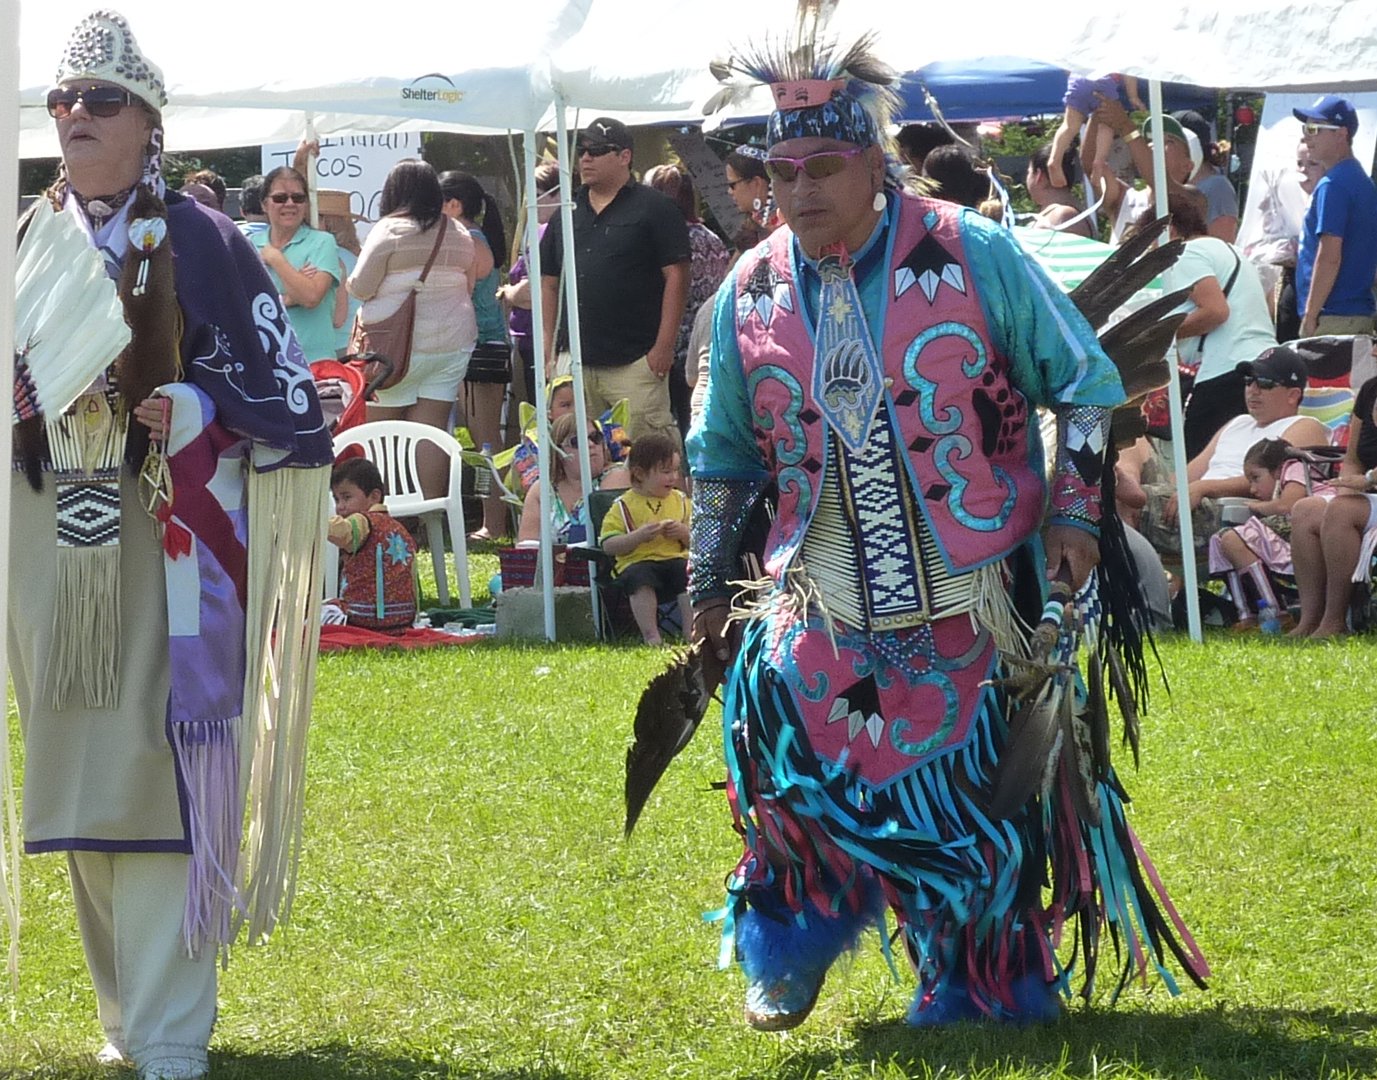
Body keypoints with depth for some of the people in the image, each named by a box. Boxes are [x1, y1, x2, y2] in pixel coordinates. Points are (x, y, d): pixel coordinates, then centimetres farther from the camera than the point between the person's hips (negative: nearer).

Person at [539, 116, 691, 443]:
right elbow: (550, 283, 20)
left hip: (635, 363, -6)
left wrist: (664, 346, -12)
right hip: (573, 363, 6)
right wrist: (549, 350, 11)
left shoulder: (653, 208, 0)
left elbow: (676, 276, -5)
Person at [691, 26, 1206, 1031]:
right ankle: (785, 963, 20)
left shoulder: (973, 256, -9)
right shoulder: (751, 294, 1)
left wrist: (1076, 511, -9)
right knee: (787, 759, -6)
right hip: (822, 610, 3)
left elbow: (1086, 384, -1)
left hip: (976, 607, -2)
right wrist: (711, 589, 13)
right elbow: (723, 459, 14)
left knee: (976, 796, 0)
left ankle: (975, 988, 20)